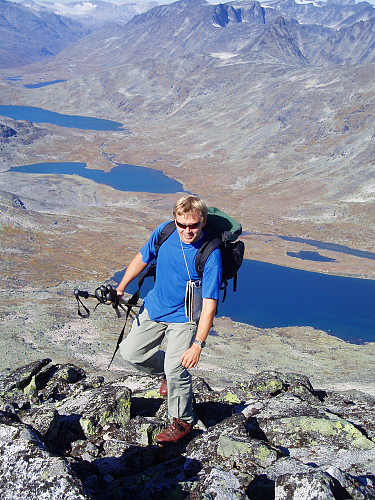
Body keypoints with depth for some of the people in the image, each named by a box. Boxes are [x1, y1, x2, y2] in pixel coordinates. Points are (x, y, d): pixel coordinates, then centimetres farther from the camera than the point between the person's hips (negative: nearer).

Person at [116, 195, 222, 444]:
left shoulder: (210, 255, -27)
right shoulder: (164, 231, -13)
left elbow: (209, 304, -28)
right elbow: (142, 258, 6)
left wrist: (198, 344, -32)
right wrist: (121, 288, 12)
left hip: (185, 316, -6)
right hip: (154, 306, 6)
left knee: (175, 369, -14)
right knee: (130, 351, 11)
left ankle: (183, 422, 12)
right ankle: (168, 373, 37)